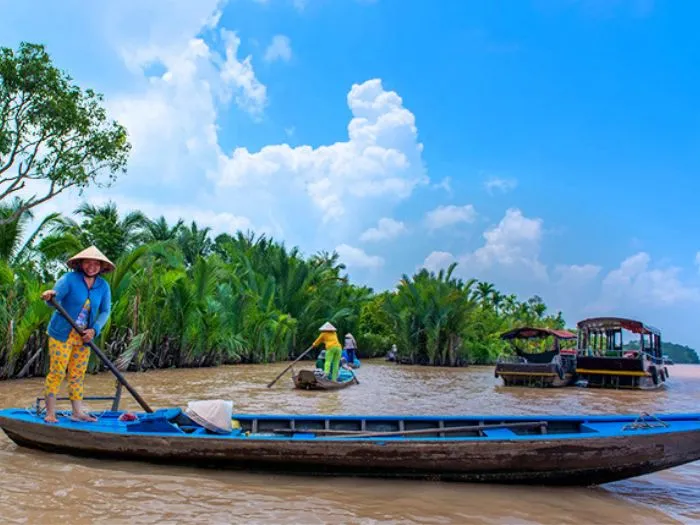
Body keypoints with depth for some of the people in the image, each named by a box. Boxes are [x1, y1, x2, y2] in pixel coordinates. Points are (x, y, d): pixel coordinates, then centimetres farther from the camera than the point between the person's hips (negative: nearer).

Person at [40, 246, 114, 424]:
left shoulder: (103, 286, 1)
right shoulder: (69, 279, -11)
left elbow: (105, 311, 0)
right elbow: (56, 297, -23)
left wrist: (94, 330, -14)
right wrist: (50, 295, -47)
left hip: (84, 336, 4)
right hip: (62, 334, -4)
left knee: (78, 374, 9)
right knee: (57, 372, -4)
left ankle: (77, 412, 14)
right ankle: (50, 413, 3)